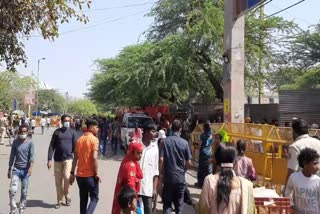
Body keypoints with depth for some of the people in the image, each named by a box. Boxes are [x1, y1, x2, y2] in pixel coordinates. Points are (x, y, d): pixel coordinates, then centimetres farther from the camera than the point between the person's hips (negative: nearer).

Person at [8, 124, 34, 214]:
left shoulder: (30, 142, -4)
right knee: (12, 190, -12)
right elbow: (12, 156, 9)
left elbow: (32, 156, -10)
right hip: (16, 169, 1)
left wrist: (30, 167, -23)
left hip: (25, 169, -1)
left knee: (24, 191, 6)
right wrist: (9, 169, 9)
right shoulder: (15, 142, 3)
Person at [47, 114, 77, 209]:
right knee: (58, 181, 6)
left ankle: (66, 194, 7)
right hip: (57, 160, 1)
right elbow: (51, 146, 0)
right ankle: (59, 201, 20)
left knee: (67, 177, -19)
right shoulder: (57, 132, 2)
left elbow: (75, 146, 6)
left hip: (68, 159, -1)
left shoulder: (71, 132, 4)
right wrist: (49, 159, -9)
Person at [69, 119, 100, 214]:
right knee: (94, 198, 5)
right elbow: (94, 158, -19)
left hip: (80, 175, 6)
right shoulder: (94, 139, -10)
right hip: (90, 175, -6)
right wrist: (96, 174, -13)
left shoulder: (80, 139, 10)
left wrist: (72, 173, 13)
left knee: (83, 199, 16)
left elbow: (75, 158, 10)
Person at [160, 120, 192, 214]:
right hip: (180, 177, 0)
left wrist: (161, 173, 2)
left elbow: (161, 160, -10)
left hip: (168, 177, 0)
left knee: (167, 203, 8)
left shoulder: (165, 141, -6)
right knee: (179, 204, 13)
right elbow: (189, 163, -4)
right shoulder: (184, 143, -6)